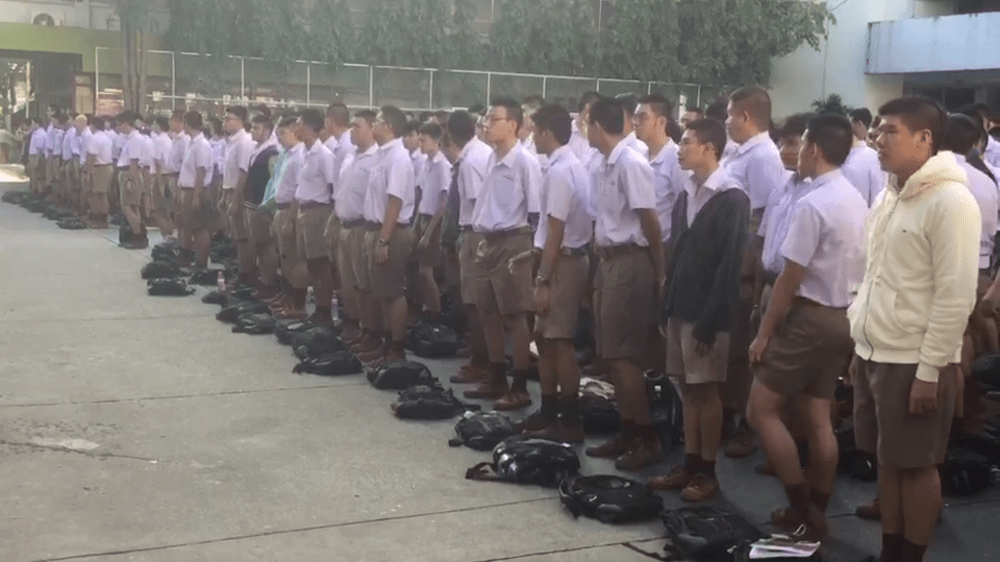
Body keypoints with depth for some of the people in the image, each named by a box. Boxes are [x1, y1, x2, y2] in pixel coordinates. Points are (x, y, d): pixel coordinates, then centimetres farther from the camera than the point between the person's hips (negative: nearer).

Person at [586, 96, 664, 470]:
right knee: (611, 354, 12)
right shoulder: (604, 165, 11)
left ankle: (647, 438, 3)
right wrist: (601, 262, 12)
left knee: (624, 355, -6)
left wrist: (659, 273, -10)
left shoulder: (631, 164, -16)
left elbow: (650, 223, -14)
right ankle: (627, 432, 20)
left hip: (628, 262, -9)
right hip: (608, 261, 9)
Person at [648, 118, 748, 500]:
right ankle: (689, 465, 18)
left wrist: (709, 321, -18)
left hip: (706, 313, -7)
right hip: (680, 308, 7)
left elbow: (729, 265, -15)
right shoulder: (686, 195, 13)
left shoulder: (731, 199, -10)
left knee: (707, 392, 0)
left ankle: (708, 472, 9)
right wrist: (667, 309, 10)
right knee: (688, 390, 10)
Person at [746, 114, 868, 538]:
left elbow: (791, 278, -19)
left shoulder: (812, 204, -19)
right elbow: (856, 267, 14)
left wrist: (764, 332, -11)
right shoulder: (857, 201, 9)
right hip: (845, 315, 9)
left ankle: (802, 510, 1)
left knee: (761, 410, -1)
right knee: (818, 419, 14)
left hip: (811, 316, -9)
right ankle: (815, 514, 21)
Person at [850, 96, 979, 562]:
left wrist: (929, 371, -18)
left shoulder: (950, 200, -14)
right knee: (887, 461, 15)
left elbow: (956, 295, -17)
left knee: (916, 466, 5)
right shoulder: (890, 195, 10)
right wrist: (861, 346, 15)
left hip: (914, 361, -8)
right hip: (875, 354, 8)